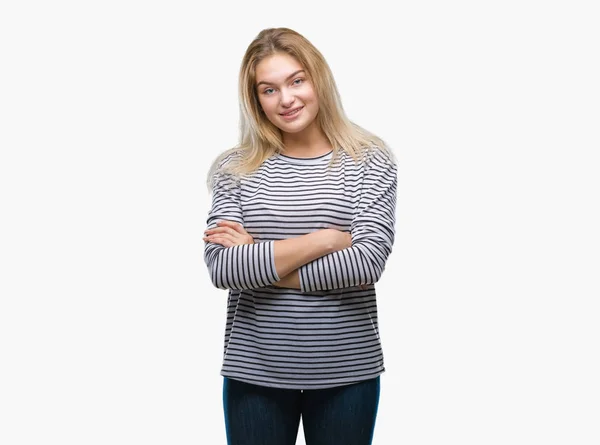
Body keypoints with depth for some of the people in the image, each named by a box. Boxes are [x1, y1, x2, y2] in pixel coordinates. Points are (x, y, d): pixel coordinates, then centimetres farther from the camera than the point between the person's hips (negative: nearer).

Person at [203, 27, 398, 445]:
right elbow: (222, 268, -12)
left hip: (347, 373, 0)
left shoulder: (370, 160, -3)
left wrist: (258, 260, -13)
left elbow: (368, 262, -15)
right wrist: (325, 239, -16)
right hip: (254, 372, 1)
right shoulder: (234, 168, 0)